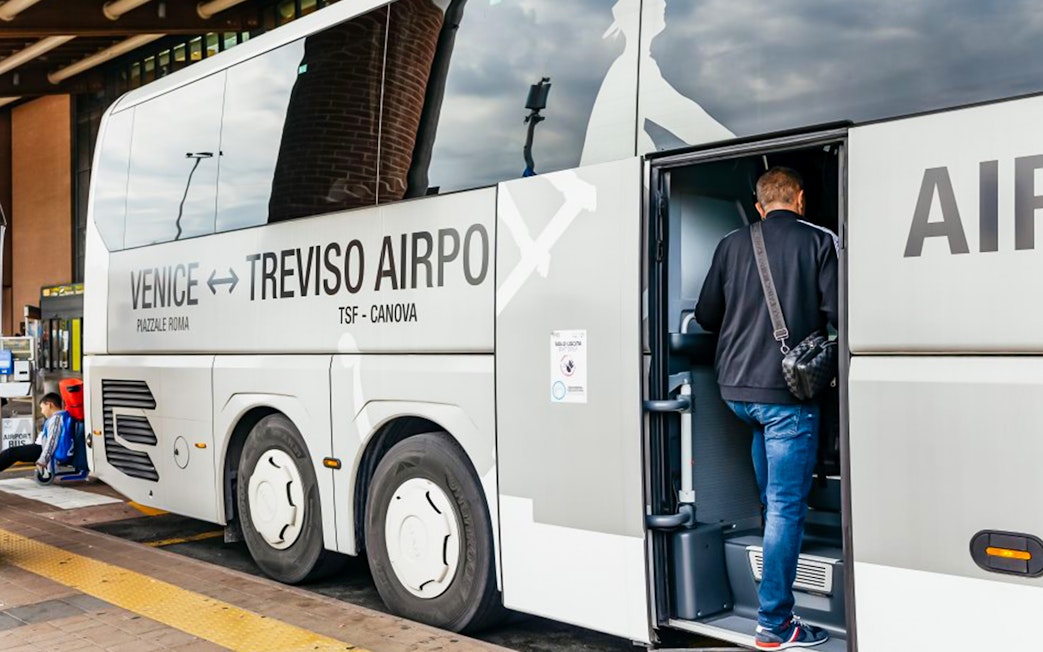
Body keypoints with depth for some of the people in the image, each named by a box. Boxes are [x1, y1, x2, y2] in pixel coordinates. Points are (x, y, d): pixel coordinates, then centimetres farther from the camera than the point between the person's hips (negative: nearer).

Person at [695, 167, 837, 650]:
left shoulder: (731, 245, 8)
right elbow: (837, 313, -10)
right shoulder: (818, 242, -3)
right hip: (786, 392, -5)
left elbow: (706, 316, 10)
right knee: (786, 505, -1)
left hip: (736, 388, 5)